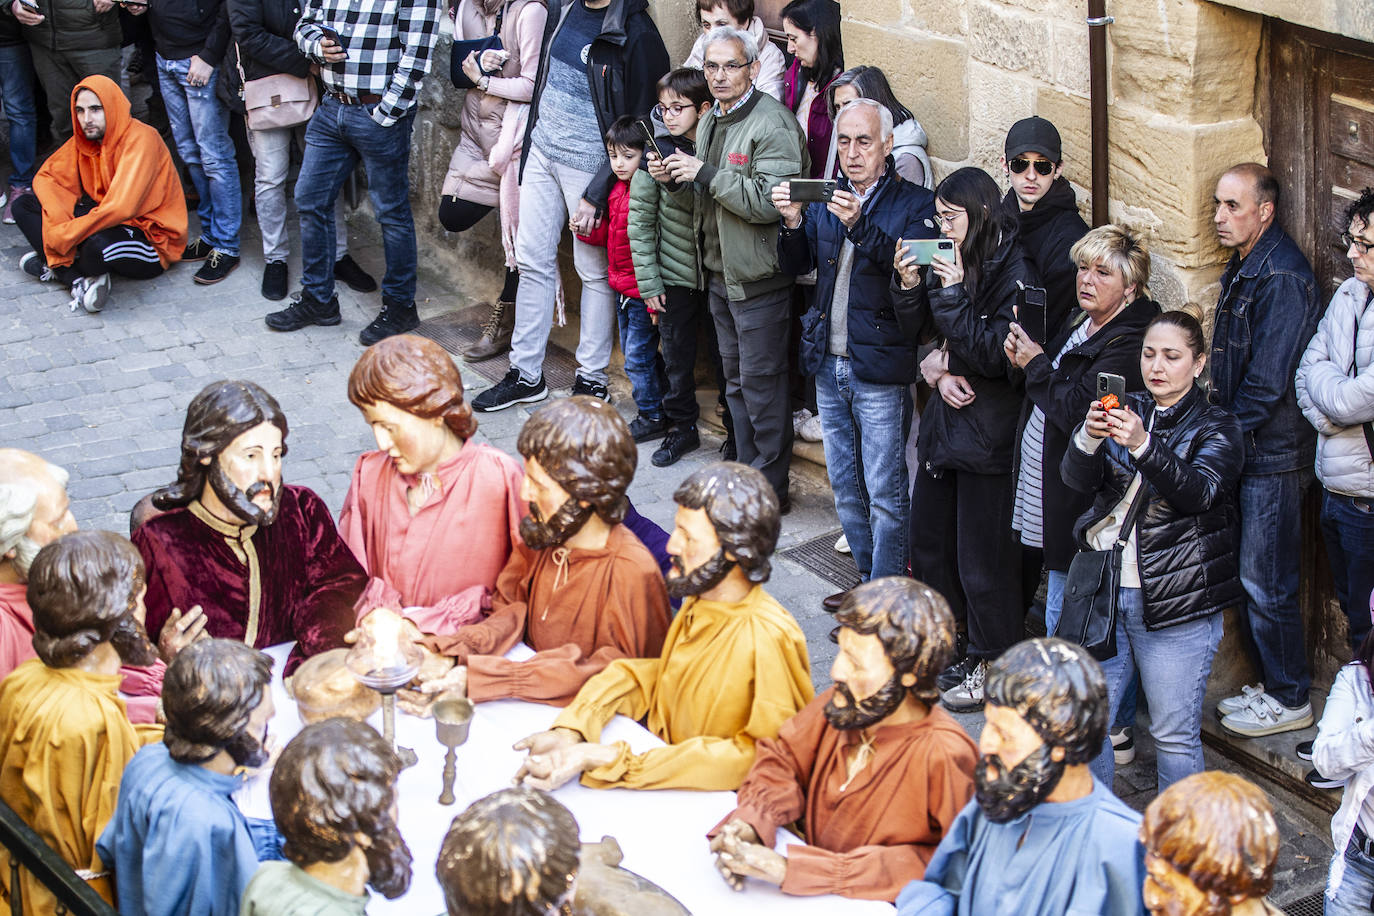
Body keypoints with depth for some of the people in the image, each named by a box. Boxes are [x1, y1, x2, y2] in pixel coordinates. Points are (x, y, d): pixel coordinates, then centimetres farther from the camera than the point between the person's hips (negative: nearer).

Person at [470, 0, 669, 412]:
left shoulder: (636, 34, -18)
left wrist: (596, 195, -16)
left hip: (588, 163, -7)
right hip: (542, 150, 7)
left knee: (594, 270, 5)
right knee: (532, 261, 10)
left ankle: (592, 379, 19)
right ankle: (526, 374, 21)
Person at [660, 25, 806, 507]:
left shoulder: (773, 124, -17)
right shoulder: (710, 121, 12)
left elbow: (769, 201, -27)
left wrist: (706, 175, -25)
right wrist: (675, 179, 1)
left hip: (758, 277, -9)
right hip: (718, 272, 9)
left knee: (761, 382, -2)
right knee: (736, 381, 16)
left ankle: (770, 489, 8)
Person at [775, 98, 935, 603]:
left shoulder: (915, 204, -8)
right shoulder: (825, 198, 10)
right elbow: (797, 266, 6)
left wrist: (860, 226, -35)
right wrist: (792, 223, -14)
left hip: (880, 372, -6)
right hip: (829, 365, 7)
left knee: (885, 492, -3)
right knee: (845, 485, 17)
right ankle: (868, 578, 31)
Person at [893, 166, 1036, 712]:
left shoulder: (1013, 273, -16)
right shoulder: (947, 259, 5)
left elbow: (994, 355, -20)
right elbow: (917, 332, 11)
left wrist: (953, 293, -23)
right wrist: (910, 284, -7)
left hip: (988, 432, -7)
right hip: (944, 421, 8)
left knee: (983, 559, 1)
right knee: (928, 543, 16)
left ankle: (992, 666, 15)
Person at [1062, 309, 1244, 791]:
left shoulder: (1216, 427, 2)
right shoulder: (1125, 412, 12)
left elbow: (1199, 491, -18)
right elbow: (1076, 477, -3)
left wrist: (1143, 446, -34)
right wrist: (1088, 439, -26)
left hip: (1174, 602, -3)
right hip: (1104, 589, 4)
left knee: (1175, 737, 0)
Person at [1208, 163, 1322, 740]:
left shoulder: (1282, 277, -18)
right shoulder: (1242, 269, 13)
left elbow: (1268, 379, -21)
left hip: (1272, 454, -9)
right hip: (1242, 450, 9)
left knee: (1266, 583, -2)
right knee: (1248, 577, 15)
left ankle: (1289, 700, 11)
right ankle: (1272, 685, 26)